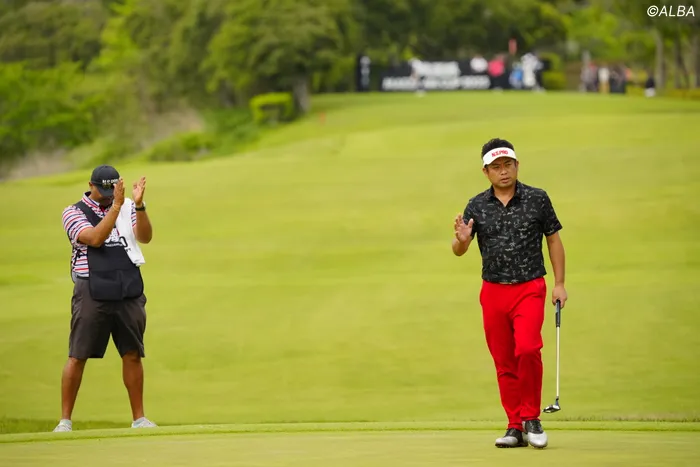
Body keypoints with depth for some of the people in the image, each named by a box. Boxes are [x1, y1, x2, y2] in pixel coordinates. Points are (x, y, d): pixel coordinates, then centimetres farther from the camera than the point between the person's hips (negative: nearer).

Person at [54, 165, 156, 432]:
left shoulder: (128, 208, 9)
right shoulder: (74, 212, 1)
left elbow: (145, 237, -7)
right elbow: (95, 238, -17)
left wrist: (139, 205, -22)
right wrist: (116, 206, -22)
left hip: (129, 292, 3)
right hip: (92, 293, -3)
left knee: (132, 355, 5)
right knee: (77, 356, -3)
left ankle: (139, 418, 13)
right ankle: (65, 420, 2)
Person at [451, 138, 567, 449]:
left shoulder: (537, 199, 0)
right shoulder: (476, 206, 3)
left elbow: (554, 239, 7)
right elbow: (458, 251, 1)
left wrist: (559, 283, 2)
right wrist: (462, 240, -23)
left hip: (529, 289, -3)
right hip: (493, 292, 3)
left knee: (527, 348, -21)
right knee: (504, 363, 5)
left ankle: (531, 418, -7)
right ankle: (515, 427, 13)